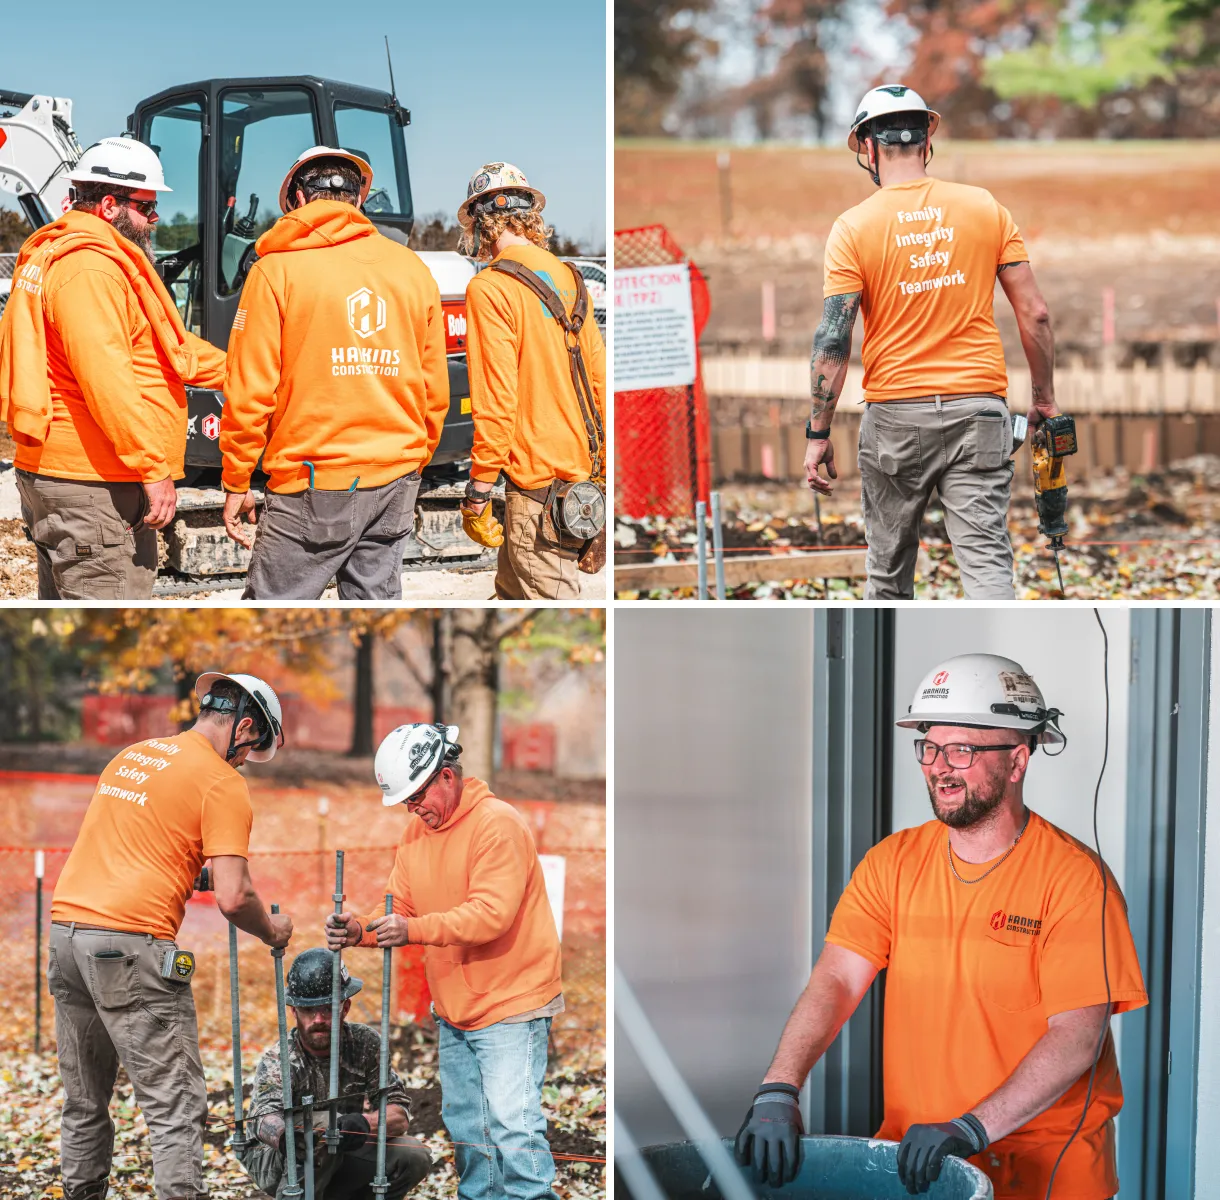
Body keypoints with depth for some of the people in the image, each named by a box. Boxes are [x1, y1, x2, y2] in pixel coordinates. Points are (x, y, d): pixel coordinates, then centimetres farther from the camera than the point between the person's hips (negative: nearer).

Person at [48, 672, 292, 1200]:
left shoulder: (130, 755, 18)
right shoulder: (223, 783, -5)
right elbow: (232, 898, -11)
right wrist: (272, 931, 7)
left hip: (66, 920, 8)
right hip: (130, 942, -8)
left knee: (84, 1103, 17)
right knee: (176, 1106, -4)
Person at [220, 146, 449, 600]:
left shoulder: (278, 269, -5)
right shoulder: (414, 269, 9)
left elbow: (250, 392, -7)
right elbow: (434, 393, 12)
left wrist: (235, 483, 1)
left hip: (314, 482, -5)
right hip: (395, 479, 5)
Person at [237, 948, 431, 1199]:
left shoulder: (365, 1044, -11)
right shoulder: (277, 1059, -21)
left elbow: (399, 1115, -19)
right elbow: (265, 1117, -40)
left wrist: (364, 1123, -43)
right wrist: (286, 1137, -65)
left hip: (341, 1157, 4)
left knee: (414, 1157, -18)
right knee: (325, 1122, -33)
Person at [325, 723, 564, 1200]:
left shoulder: (497, 823, -16)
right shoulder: (416, 831, 9)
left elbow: (492, 913, -26)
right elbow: (401, 908, 9)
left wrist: (414, 930, -34)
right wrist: (359, 931, -12)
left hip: (510, 1003, -8)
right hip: (454, 1009, 8)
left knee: (511, 1124, -14)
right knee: (464, 1126, 12)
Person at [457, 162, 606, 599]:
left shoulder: (489, 288, -12)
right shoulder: (567, 277, 11)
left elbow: (495, 398, -17)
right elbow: (598, 373, 15)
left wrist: (478, 492, -12)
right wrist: (603, 470, 23)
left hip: (538, 481, -8)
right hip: (580, 463, 8)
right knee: (511, 588, 19)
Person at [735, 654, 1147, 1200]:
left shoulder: (1073, 877, -9)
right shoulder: (893, 862, 6)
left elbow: (1077, 1035, -15)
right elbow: (835, 980, -3)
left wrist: (972, 1129, -23)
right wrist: (778, 1089, -18)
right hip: (913, 1152, 3)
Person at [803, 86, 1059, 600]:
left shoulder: (853, 227, -4)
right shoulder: (986, 208, 2)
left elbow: (833, 339, -8)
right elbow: (1034, 314, 2)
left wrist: (818, 433, -3)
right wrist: (1044, 399, 12)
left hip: (894, 413, -1)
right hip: (979, 409, 1)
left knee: (889, 566, 15)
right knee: (987, 561, -5)